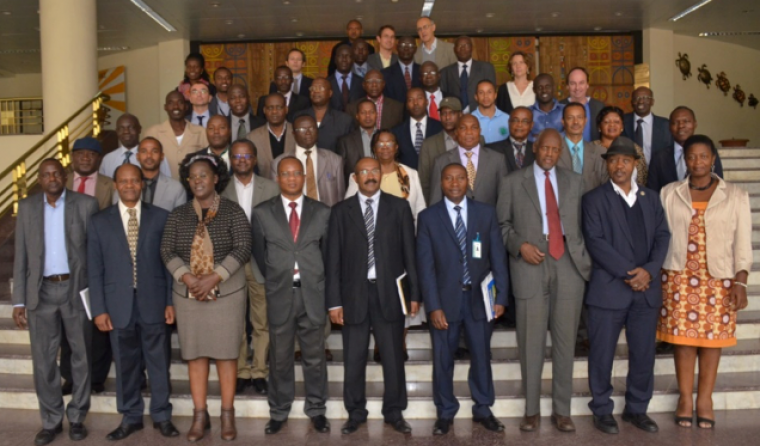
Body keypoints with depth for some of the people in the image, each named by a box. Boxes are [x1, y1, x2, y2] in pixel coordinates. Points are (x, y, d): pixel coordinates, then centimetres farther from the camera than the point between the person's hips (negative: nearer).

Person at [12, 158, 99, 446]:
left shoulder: (86, 205, -1)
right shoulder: (27, 207, 6)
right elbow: (21, 255, 6)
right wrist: (19, 300, 1)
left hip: (77, 289, -2)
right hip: (41, 291, 2)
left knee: (81, 356, 8)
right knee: (43, 360, 7)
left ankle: (77, 418, 23)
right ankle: (51, 421, 21)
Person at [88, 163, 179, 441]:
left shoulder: (160, 217, 2)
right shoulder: (99, 222, 4)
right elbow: (95, 270, 3)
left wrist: (171, 301, -2)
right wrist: (99, 309, -2)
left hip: (154, 303, -1)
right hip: (119, 305, 1)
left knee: (159, 362, 7)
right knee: (126, 365, 11)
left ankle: (162, 416, 22)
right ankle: (131, 418, 26)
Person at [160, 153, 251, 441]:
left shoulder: (233, 212, -1)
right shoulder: (178, 215, 8)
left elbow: (242, 249, -10)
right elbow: (167, 251, 2)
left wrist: (213, 278, -17)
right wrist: (188, 278, -14)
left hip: (226, 293, -2)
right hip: (188, 294, 3)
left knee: (226, 353, 2)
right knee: (195, 354, 6)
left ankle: (228, 415, 13)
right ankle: (200, 415, 16)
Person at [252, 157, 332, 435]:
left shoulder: (322, 212, 5)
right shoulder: (262, 213, 3)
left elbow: (327, 251, 11)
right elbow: (259, 253, 10)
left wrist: (317, 279, 9)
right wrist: (274, 280, 10)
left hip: (313, 294, 0)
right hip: (279, 295, 0)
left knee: (315, 357, 9)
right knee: (280, 358, 9)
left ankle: (316, 410, 23)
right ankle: (278, 412, 23)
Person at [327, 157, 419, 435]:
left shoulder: (399, 207, 5)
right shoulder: (341, 211, 3)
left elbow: (410, 253, 4)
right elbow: (333, 259, 1)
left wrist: (414, 294, 0)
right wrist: (334, 301, -4)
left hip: (389, 293, 0)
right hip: (354, 294, 0)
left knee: (394, 357, 8)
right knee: (354, 360, 9)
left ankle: (394, 413, 24)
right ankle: (356, 414, 25)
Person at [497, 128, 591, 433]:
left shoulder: (574, 182, 14)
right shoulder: (513, 182, 8)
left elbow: (582, 223, 12)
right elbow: (502, 224, 7)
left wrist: (585, 259, 1)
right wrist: (520, 245, -9)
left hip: (568, 265, 2)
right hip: (530, 266, -2)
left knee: (565, 341, 5)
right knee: (531, 342, 1)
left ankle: (562, 411, 16)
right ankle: (532, 410, 14)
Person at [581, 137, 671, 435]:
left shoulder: (651, 198, 15)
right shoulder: (594, 199, 1)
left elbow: (662, 236, 7)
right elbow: (595, 241, -9)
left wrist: (649, 270, -10)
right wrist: (627, 273, -15)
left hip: (646, 288, 4)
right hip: (608, 288, -3)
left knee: (644, 354, 8)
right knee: (602, 354, 2)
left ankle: (637, 409, 24)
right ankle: (602, 410, 17)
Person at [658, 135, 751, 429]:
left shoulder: (736, 196, 5)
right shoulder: (669, 194, 7)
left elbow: (742, 242, 2)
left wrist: (740, 282, -6)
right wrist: (655, 274, 2)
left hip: (719, 278, 0)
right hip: (679, 277, 0)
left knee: (712, 338, 3)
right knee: (683, 337, 1)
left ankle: (705, 400, 15)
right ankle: (685, 398, 14)